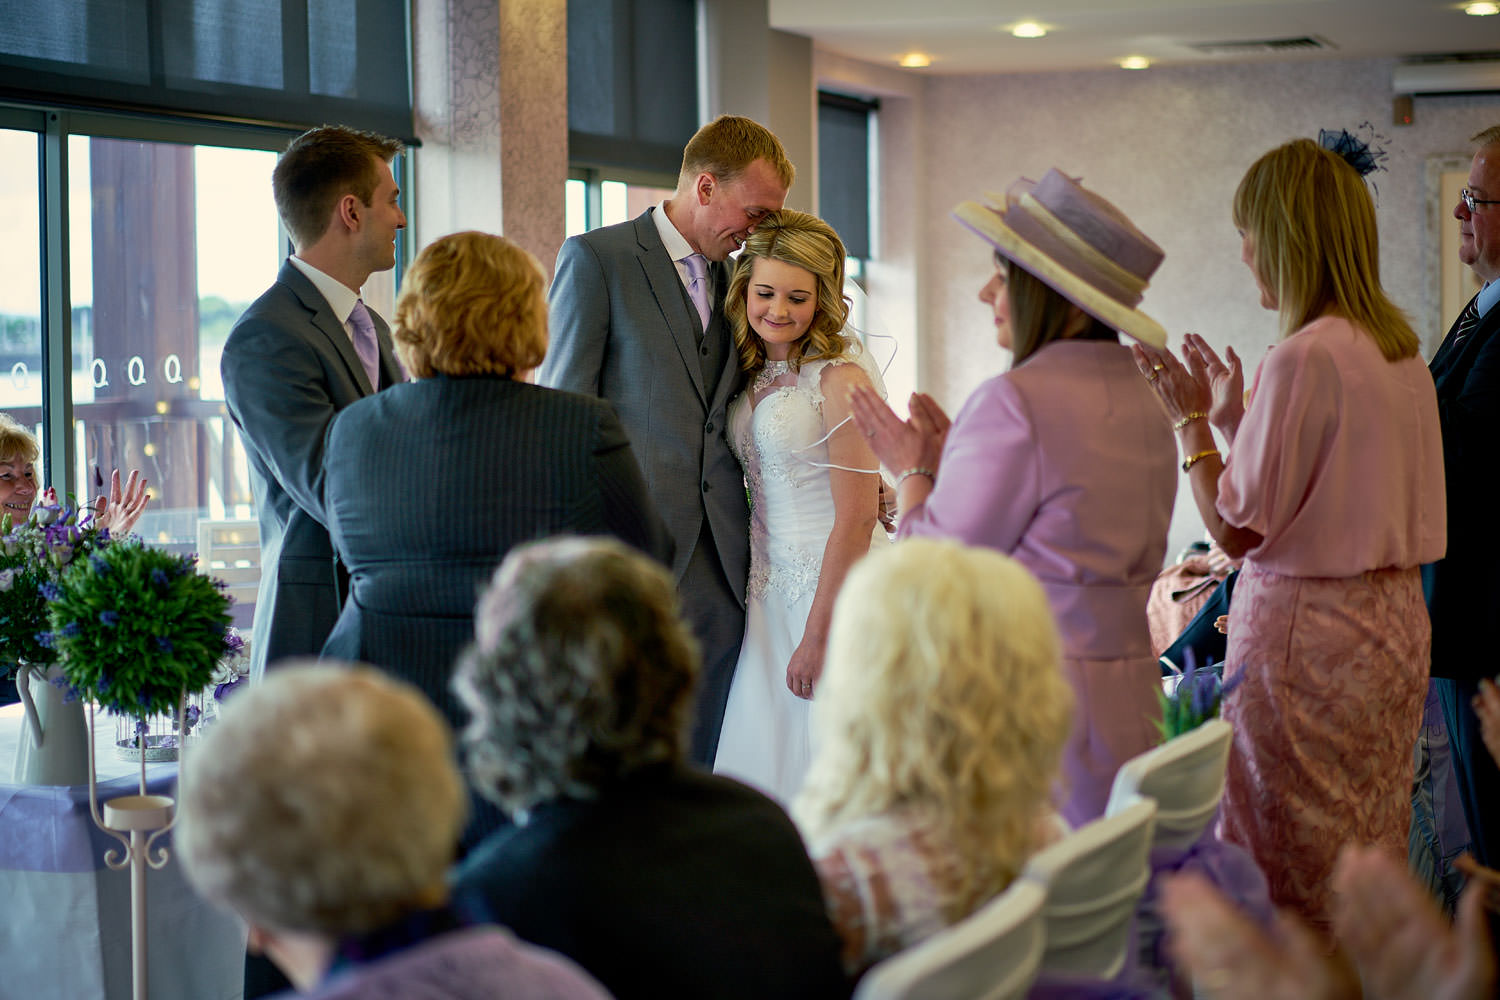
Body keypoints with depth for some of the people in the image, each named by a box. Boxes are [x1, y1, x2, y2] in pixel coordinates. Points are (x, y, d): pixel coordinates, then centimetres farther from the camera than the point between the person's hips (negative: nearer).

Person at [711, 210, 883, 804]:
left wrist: (818, 636, -17)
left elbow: (857, 517, -16)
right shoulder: (755, 373, 10)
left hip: (831, 589, -7)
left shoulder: (840, 377, -13)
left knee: (817, 773, -4)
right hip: (766, 591, 7)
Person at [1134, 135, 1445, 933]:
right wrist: (1237, 417, 19)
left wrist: (1191, 422, -4)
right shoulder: (1401, 353, 9)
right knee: (1367, 867, 15)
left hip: (1307, 635, -9)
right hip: (1392, 624, 9)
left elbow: (1236, 528, -15)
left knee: (1291, 876, -1)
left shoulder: (1304, 358, -18)